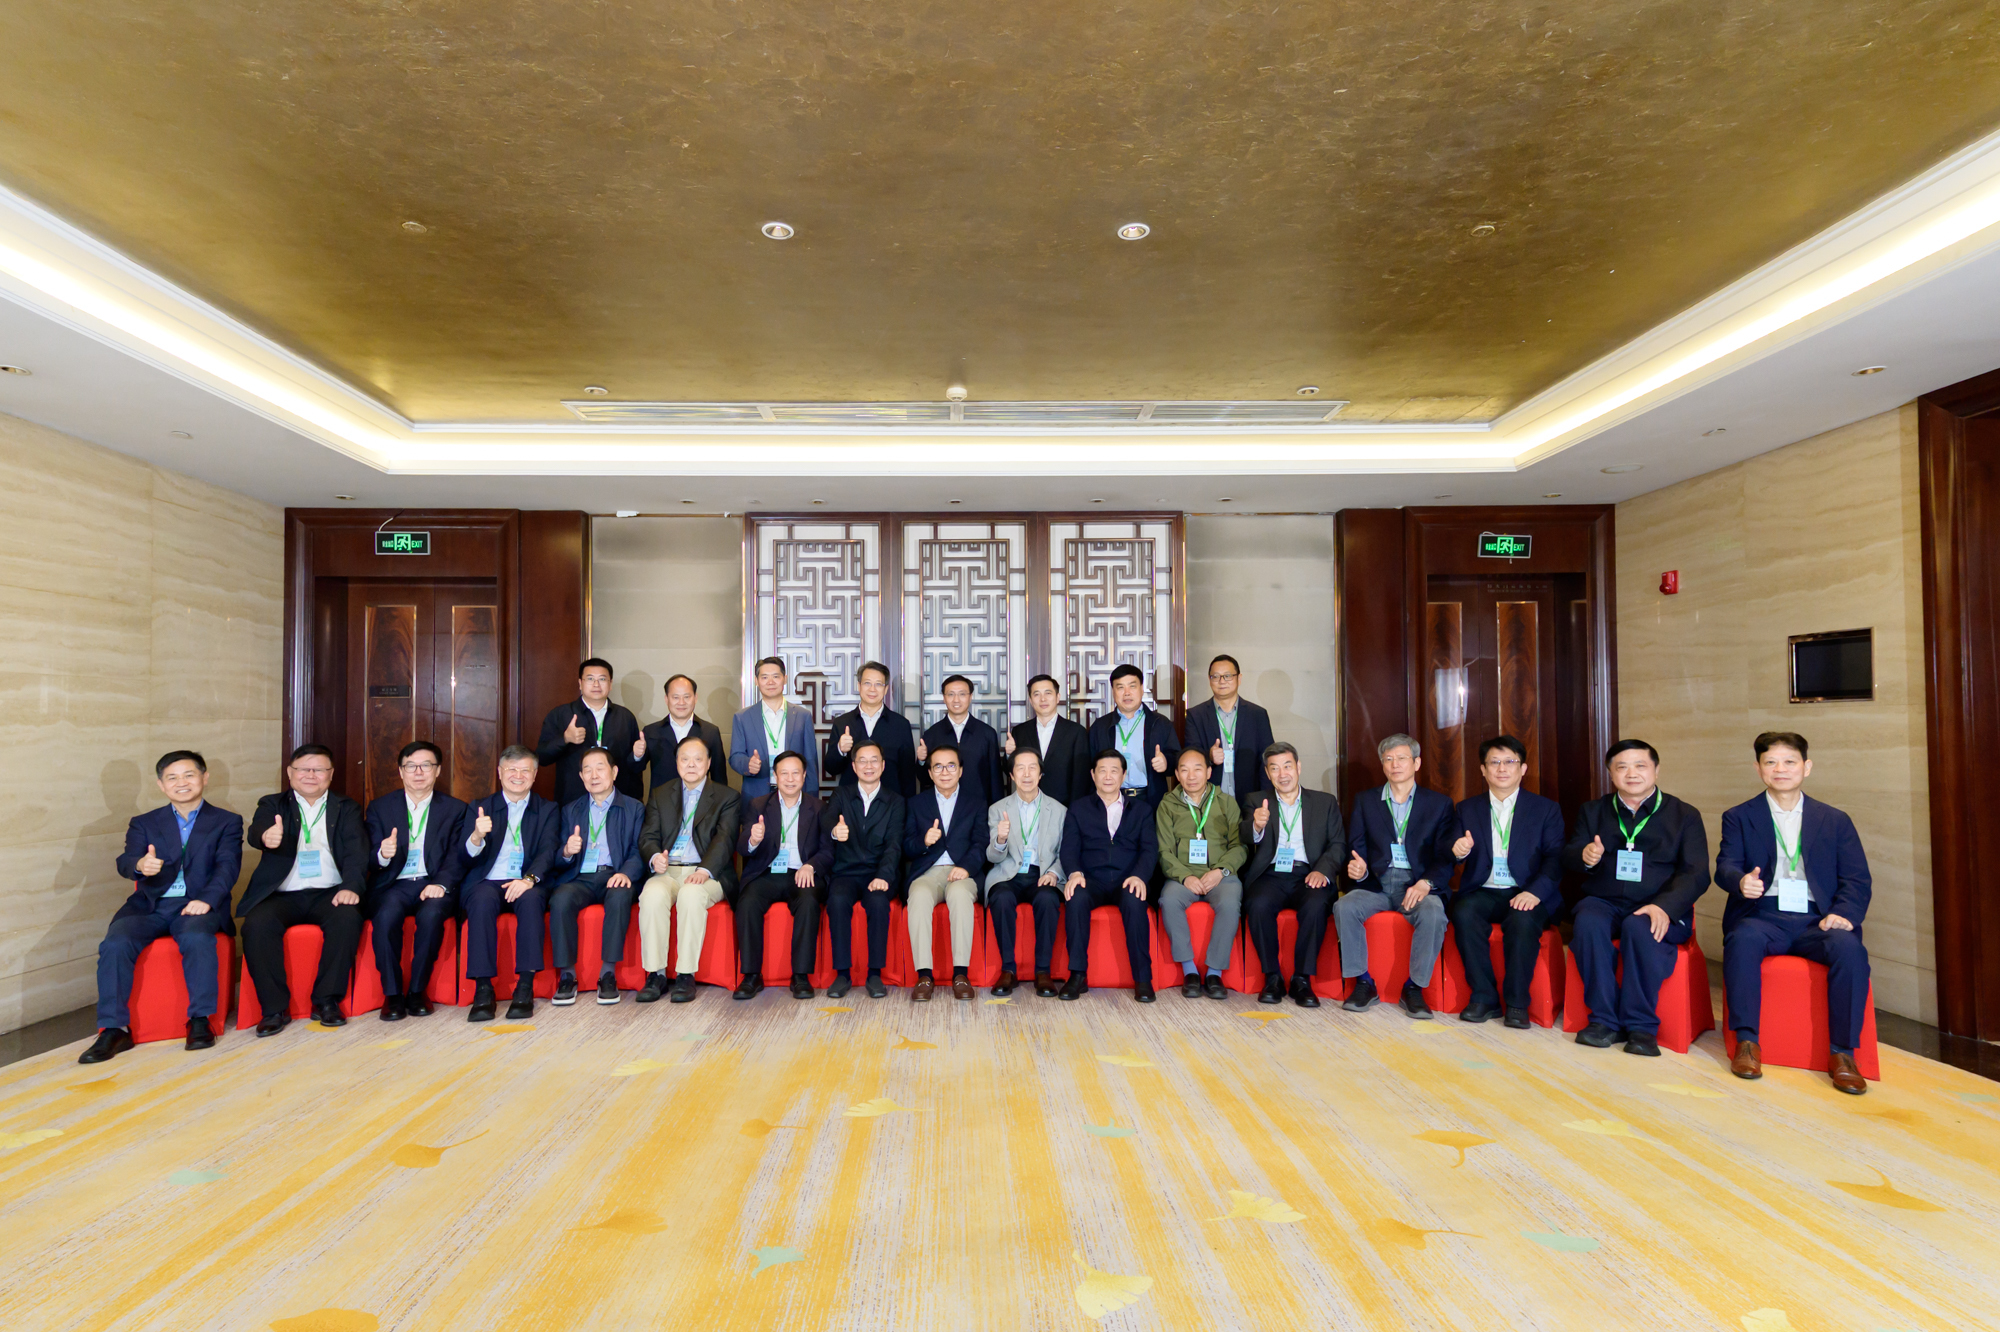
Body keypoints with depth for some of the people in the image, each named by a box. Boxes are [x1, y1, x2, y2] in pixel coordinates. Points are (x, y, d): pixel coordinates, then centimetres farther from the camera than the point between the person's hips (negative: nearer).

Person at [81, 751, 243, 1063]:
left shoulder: (227, 822, 13)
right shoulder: (143, 824, 19)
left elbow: (227, 866, -2)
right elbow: (124, 863, 3)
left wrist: (207, 899, -22)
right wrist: (140, 866, -24)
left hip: (196, 906, -3)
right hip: (150, 905, 3)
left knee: (196, 937, -35)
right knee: (115, 943, -27)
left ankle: (200, 1020, -23)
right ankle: (114, 1029, -20)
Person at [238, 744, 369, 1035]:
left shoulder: (346, 809, 15)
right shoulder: (272, 805, 14)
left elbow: (356, 853, 1)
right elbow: (256, 831, -9)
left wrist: (350, 887, -19)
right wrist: (266, 837, -36)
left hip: (328, 893, 0)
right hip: (282, 895, 0)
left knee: (348, 918, -30)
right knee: (257, 925, -29)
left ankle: (327, 1001, -16)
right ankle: (274, 1008, -15)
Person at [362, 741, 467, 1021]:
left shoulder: (455, 809, 12)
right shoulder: (380, 807, 15)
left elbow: (457, 857, 2)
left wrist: (441, 884, -18)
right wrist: (383, 855, -19)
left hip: (433, 884, -1)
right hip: (393, 885, 1)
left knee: (431, 914, -34)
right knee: (386, 916, -33)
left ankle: (418, 990, -16)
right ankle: (392, 993, -17)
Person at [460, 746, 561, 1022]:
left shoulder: (548, 810, 13)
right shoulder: (480, 808, 14)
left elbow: (548, 852, -2)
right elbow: (467, 860, 3)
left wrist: (529, 879, -23)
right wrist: (476, 837, -21)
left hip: (527, 885, 0)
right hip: (487, 882, 0)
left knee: (531, 899, -34)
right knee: (483, 899, -34)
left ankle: (525, 987, -33)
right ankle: (483, 988, -31)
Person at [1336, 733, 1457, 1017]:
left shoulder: (1439, 803, 10)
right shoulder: (1365, 801, 15)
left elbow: (1446, 856, 2)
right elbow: (1355, 849, 9)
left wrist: (1426, 883, -18)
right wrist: (1358, 869, -16)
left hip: (1417, 885, -1)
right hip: (1376, 883, 2)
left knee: (1433, 913, -34)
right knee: (1344, 907, -28)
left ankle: (1414, 987, -17)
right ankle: (1363, 982, -15)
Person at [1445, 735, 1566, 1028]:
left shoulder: (1546, 809, 10)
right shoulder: (1466, 809, 15)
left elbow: (1555, 858, -2)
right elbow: (1454, 857, 9)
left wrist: (1535, 892, -21)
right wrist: (1458, 851, -18)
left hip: (1525, 894, -2)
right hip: (1482, 891, 2)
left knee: (1523, 920, -34)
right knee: (1463, 913, -31)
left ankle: (1516, 1003, -20)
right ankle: (1484, 998, -21)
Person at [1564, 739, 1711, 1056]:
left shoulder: (1684, 815, 11)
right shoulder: (1593, 812, 17)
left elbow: (1696, 873, -1)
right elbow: (1567, 857, 7)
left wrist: (1664, 907, -21)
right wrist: (1584, 857, -20)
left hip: (1658, 909, -1)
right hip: (1604, 902, 2)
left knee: (1639, 927, -35)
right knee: (1588, 921, -32)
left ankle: (1641, 1026, -24)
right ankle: (1605, 1019, -24)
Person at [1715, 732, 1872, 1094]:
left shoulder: (1836, 821, 17)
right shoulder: (1739, 817, 13)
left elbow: (1857, 880, 9)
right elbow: (1724, 867, -1)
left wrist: (1843, 914, -12)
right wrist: (1741, 881, -26)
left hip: (1816, 920, 1)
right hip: (1762, 916, -1)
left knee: (1850, 948, -31)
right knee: (1742, 940, -34)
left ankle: (1842, 1053, -21)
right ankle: (1747, 1042, -25)